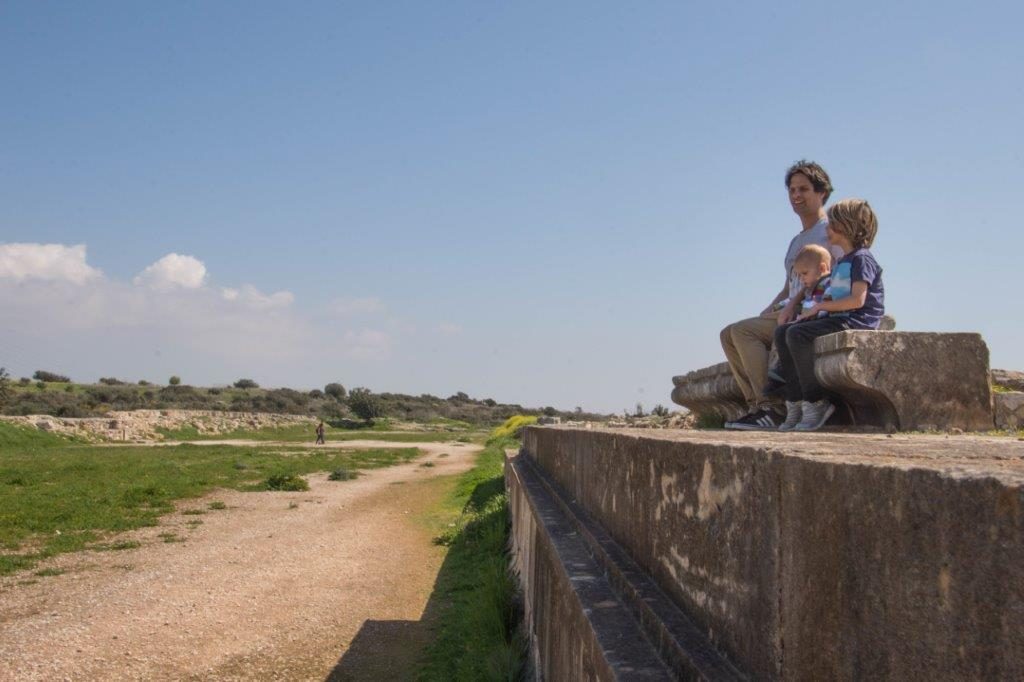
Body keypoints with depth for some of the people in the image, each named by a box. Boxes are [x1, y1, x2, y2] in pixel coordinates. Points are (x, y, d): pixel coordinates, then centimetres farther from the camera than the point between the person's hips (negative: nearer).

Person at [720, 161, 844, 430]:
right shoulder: (796, 241, 28)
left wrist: (791, 306, -22)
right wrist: (768, 311, 11)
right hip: (790, 312, 9)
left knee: (743, 331, -24)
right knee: (729, 334, -5)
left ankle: (768, 409, -28)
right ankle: (755, 405, -16)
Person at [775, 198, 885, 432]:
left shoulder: (861, 258, -7)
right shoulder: (842, 262, 24)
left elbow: (857, 300, -19)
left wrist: (821, 306, -11)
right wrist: (815, 310, 6)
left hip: (857, 322, -10)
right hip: (839, 320, 10)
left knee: (798, 334, -27)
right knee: (782, 332, -2)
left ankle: (816, 403, -19)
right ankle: (796, 403, -8)